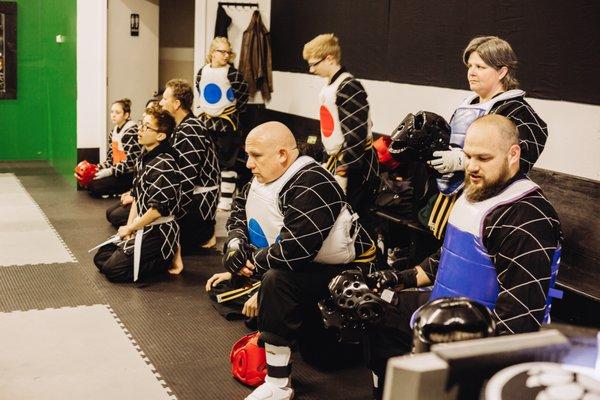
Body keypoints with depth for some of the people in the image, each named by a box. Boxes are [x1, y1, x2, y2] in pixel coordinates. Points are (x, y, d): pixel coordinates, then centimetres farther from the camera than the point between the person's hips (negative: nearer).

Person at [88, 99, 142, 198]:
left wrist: (110, 171, -23)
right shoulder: (113, 132, 11)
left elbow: (131, 161, -21)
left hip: (129, 175, -9)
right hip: (116, 171, 9)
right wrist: (98, 168, -7)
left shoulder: (132, 132, -15)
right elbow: (110, 159, 10)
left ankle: (125, 191, -5)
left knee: (95, 186, -18)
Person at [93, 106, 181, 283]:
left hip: (158, 232, -9)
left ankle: (166, 261, 1)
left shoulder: (164, 164, -21)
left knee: (113, 270, -13)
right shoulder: (144, 159, 8)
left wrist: (130, 228, -11)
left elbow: (157, 209, -22)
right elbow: (137, 197, 12)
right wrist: (129, 226, 0)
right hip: (141, 228, 10)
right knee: (101, 258, 12)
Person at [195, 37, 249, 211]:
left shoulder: (232, 73, -14)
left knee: (227, 162, 1)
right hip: (207, 121, 6)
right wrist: (204, 110, 13)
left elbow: (244, 93, -9)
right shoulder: (202, 72, 3)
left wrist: (233, 111, -2)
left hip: (227, 122, -5)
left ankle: (226, 199, 7)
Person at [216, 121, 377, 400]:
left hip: (344, 270, -10)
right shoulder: (265, 177, 1)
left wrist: (253, 262, -19)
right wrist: (235, 244, -3)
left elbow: (293, 249, -33)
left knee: (276, 281, -34)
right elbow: (240, 210, 16)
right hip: (304, 266, 10)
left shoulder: (312, 186, -27)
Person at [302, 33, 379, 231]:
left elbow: (355, 138, -24)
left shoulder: (349, 88, -20)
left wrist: (340, 174, -23)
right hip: (336, 161, 9)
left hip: (356, 166, -9)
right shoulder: (329, 87, 11)